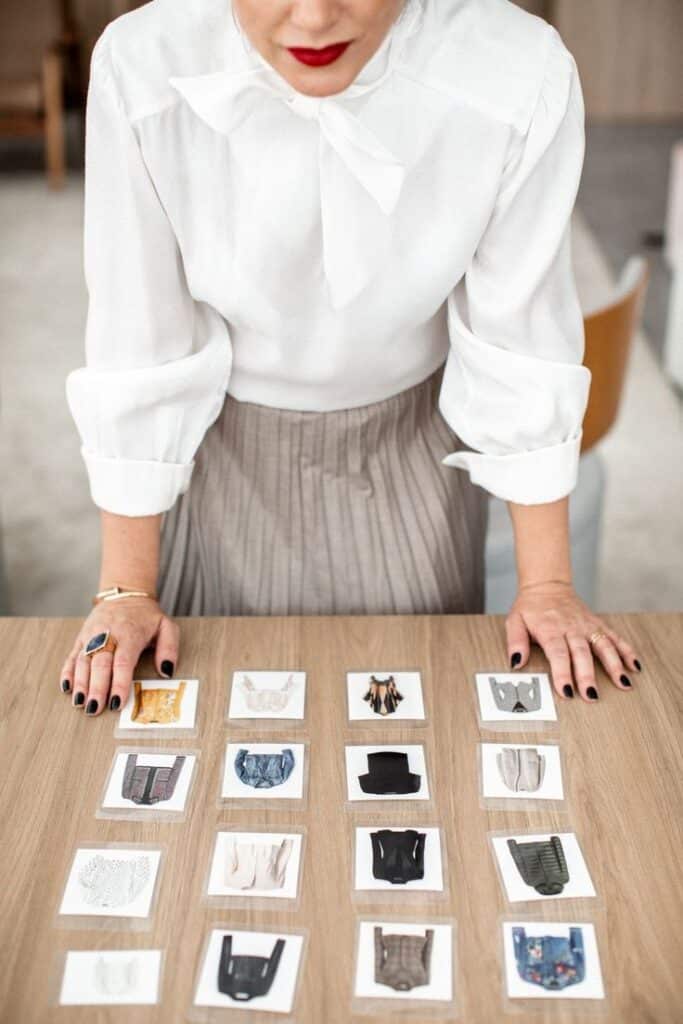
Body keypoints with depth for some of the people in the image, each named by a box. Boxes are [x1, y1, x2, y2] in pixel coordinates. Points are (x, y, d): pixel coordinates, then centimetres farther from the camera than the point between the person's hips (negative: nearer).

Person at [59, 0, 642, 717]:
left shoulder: (521, 77, -28)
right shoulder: (139, 69, -27)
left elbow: (521, 342, -15)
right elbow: (135, 347, -17)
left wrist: (546, 585, -7)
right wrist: (127, 589, -8)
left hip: (412, 444, 0)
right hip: (226, 449, 0)